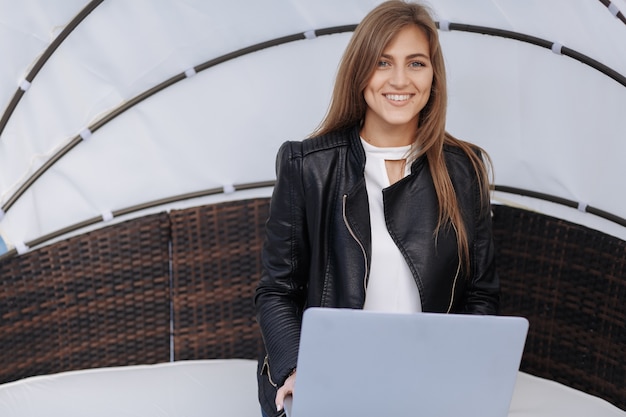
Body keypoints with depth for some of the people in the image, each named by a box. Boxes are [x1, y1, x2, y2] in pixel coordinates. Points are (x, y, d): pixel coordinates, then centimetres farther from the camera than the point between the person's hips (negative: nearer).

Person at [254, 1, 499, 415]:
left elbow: (481, 294, 11)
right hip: (326, 384, -1)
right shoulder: (307, 166, 1)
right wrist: (296, 369, -15)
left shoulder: (464, 171, 7)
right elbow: (277, 291, 3)